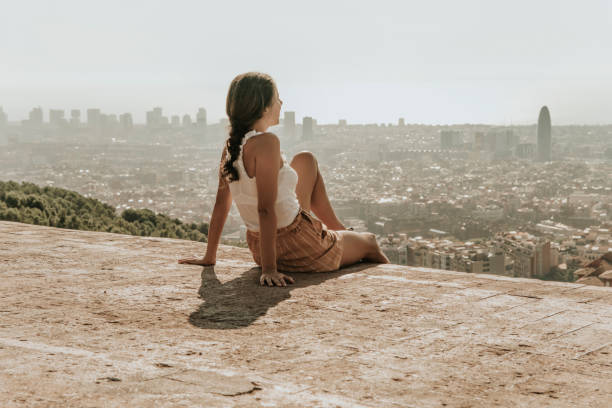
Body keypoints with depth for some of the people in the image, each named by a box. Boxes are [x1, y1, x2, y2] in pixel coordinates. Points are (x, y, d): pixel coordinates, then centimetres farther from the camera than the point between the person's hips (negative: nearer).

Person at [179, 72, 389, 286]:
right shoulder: (266, 142, -26)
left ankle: (338, 229, 40)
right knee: (368, 242, 21)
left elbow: (221, 204, 3)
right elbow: (265, 209, -30)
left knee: (306, 161, 26)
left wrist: (209, 257, 11)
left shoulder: (231, 146, -2)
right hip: (298, 250, -8)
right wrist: (269, 269, -30)